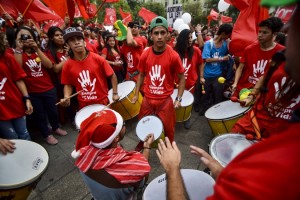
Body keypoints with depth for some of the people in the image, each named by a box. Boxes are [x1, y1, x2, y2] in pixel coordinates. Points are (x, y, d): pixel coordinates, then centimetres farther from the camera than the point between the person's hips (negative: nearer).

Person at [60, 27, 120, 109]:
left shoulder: (97, 59, -13)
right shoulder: (67, 65, -6)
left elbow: (112, 75, -4)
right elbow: (68, 84, 7)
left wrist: (115, 93, -7)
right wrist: (66, 98, -11)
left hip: (102, 101, -1)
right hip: (83, 105, 2)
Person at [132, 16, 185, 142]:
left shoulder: (173, 56, -14)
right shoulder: (145, 55, -5)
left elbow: (182, 78, -3)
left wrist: (178, 99, -9)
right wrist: (136, 94, 7)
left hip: (165, 100, -3)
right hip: (147, 99, 3)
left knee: (168, 128, 10)